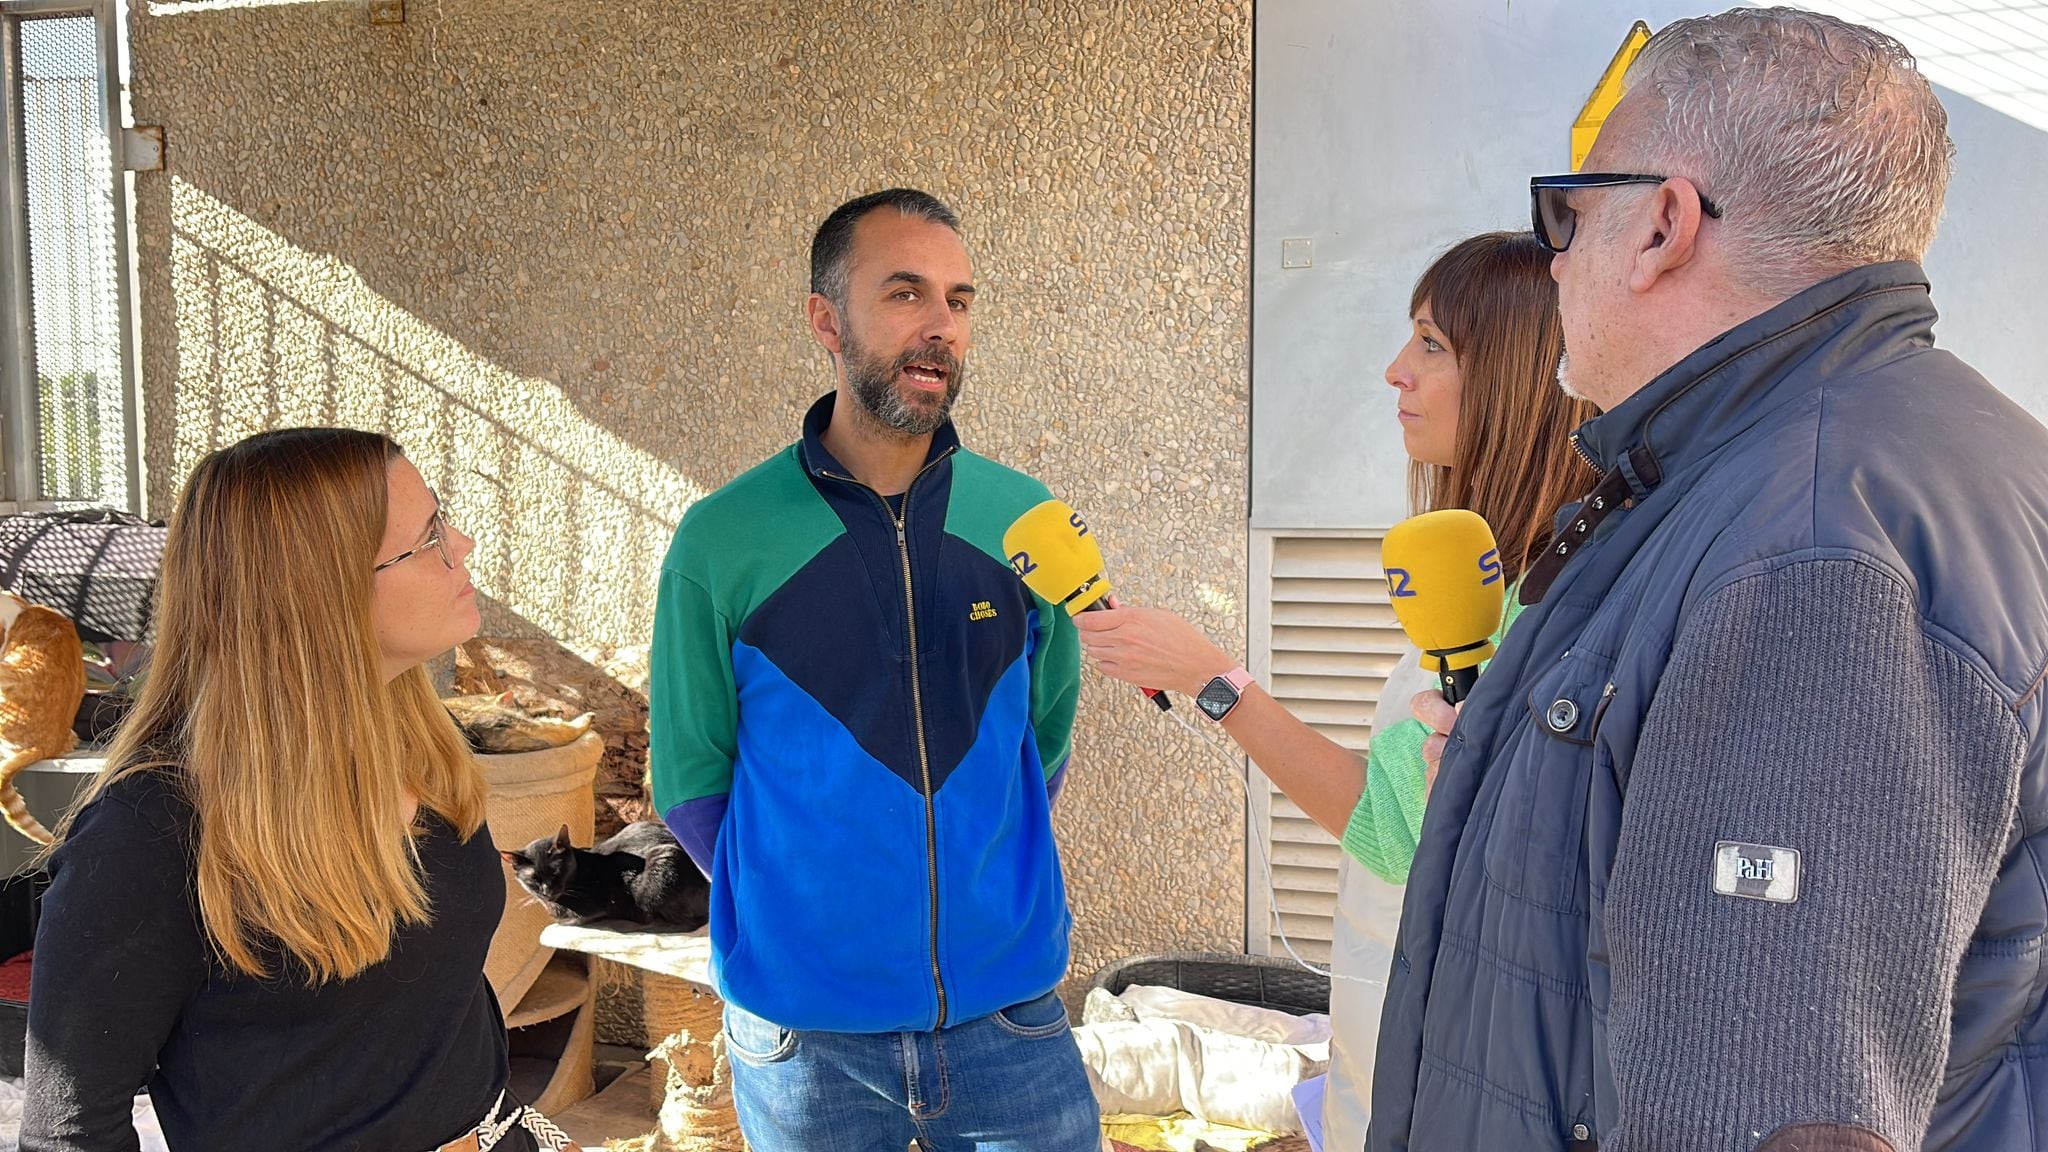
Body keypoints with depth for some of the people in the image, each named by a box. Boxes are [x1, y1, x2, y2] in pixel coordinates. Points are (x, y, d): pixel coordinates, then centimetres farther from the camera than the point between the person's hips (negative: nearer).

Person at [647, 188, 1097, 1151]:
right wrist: (798, 913, -4)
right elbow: (690, 780, -1)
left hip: (1006, 1006, 2)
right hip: (804, 1028, -1)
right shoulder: (723, 541, -9)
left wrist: (979, 885, 3)